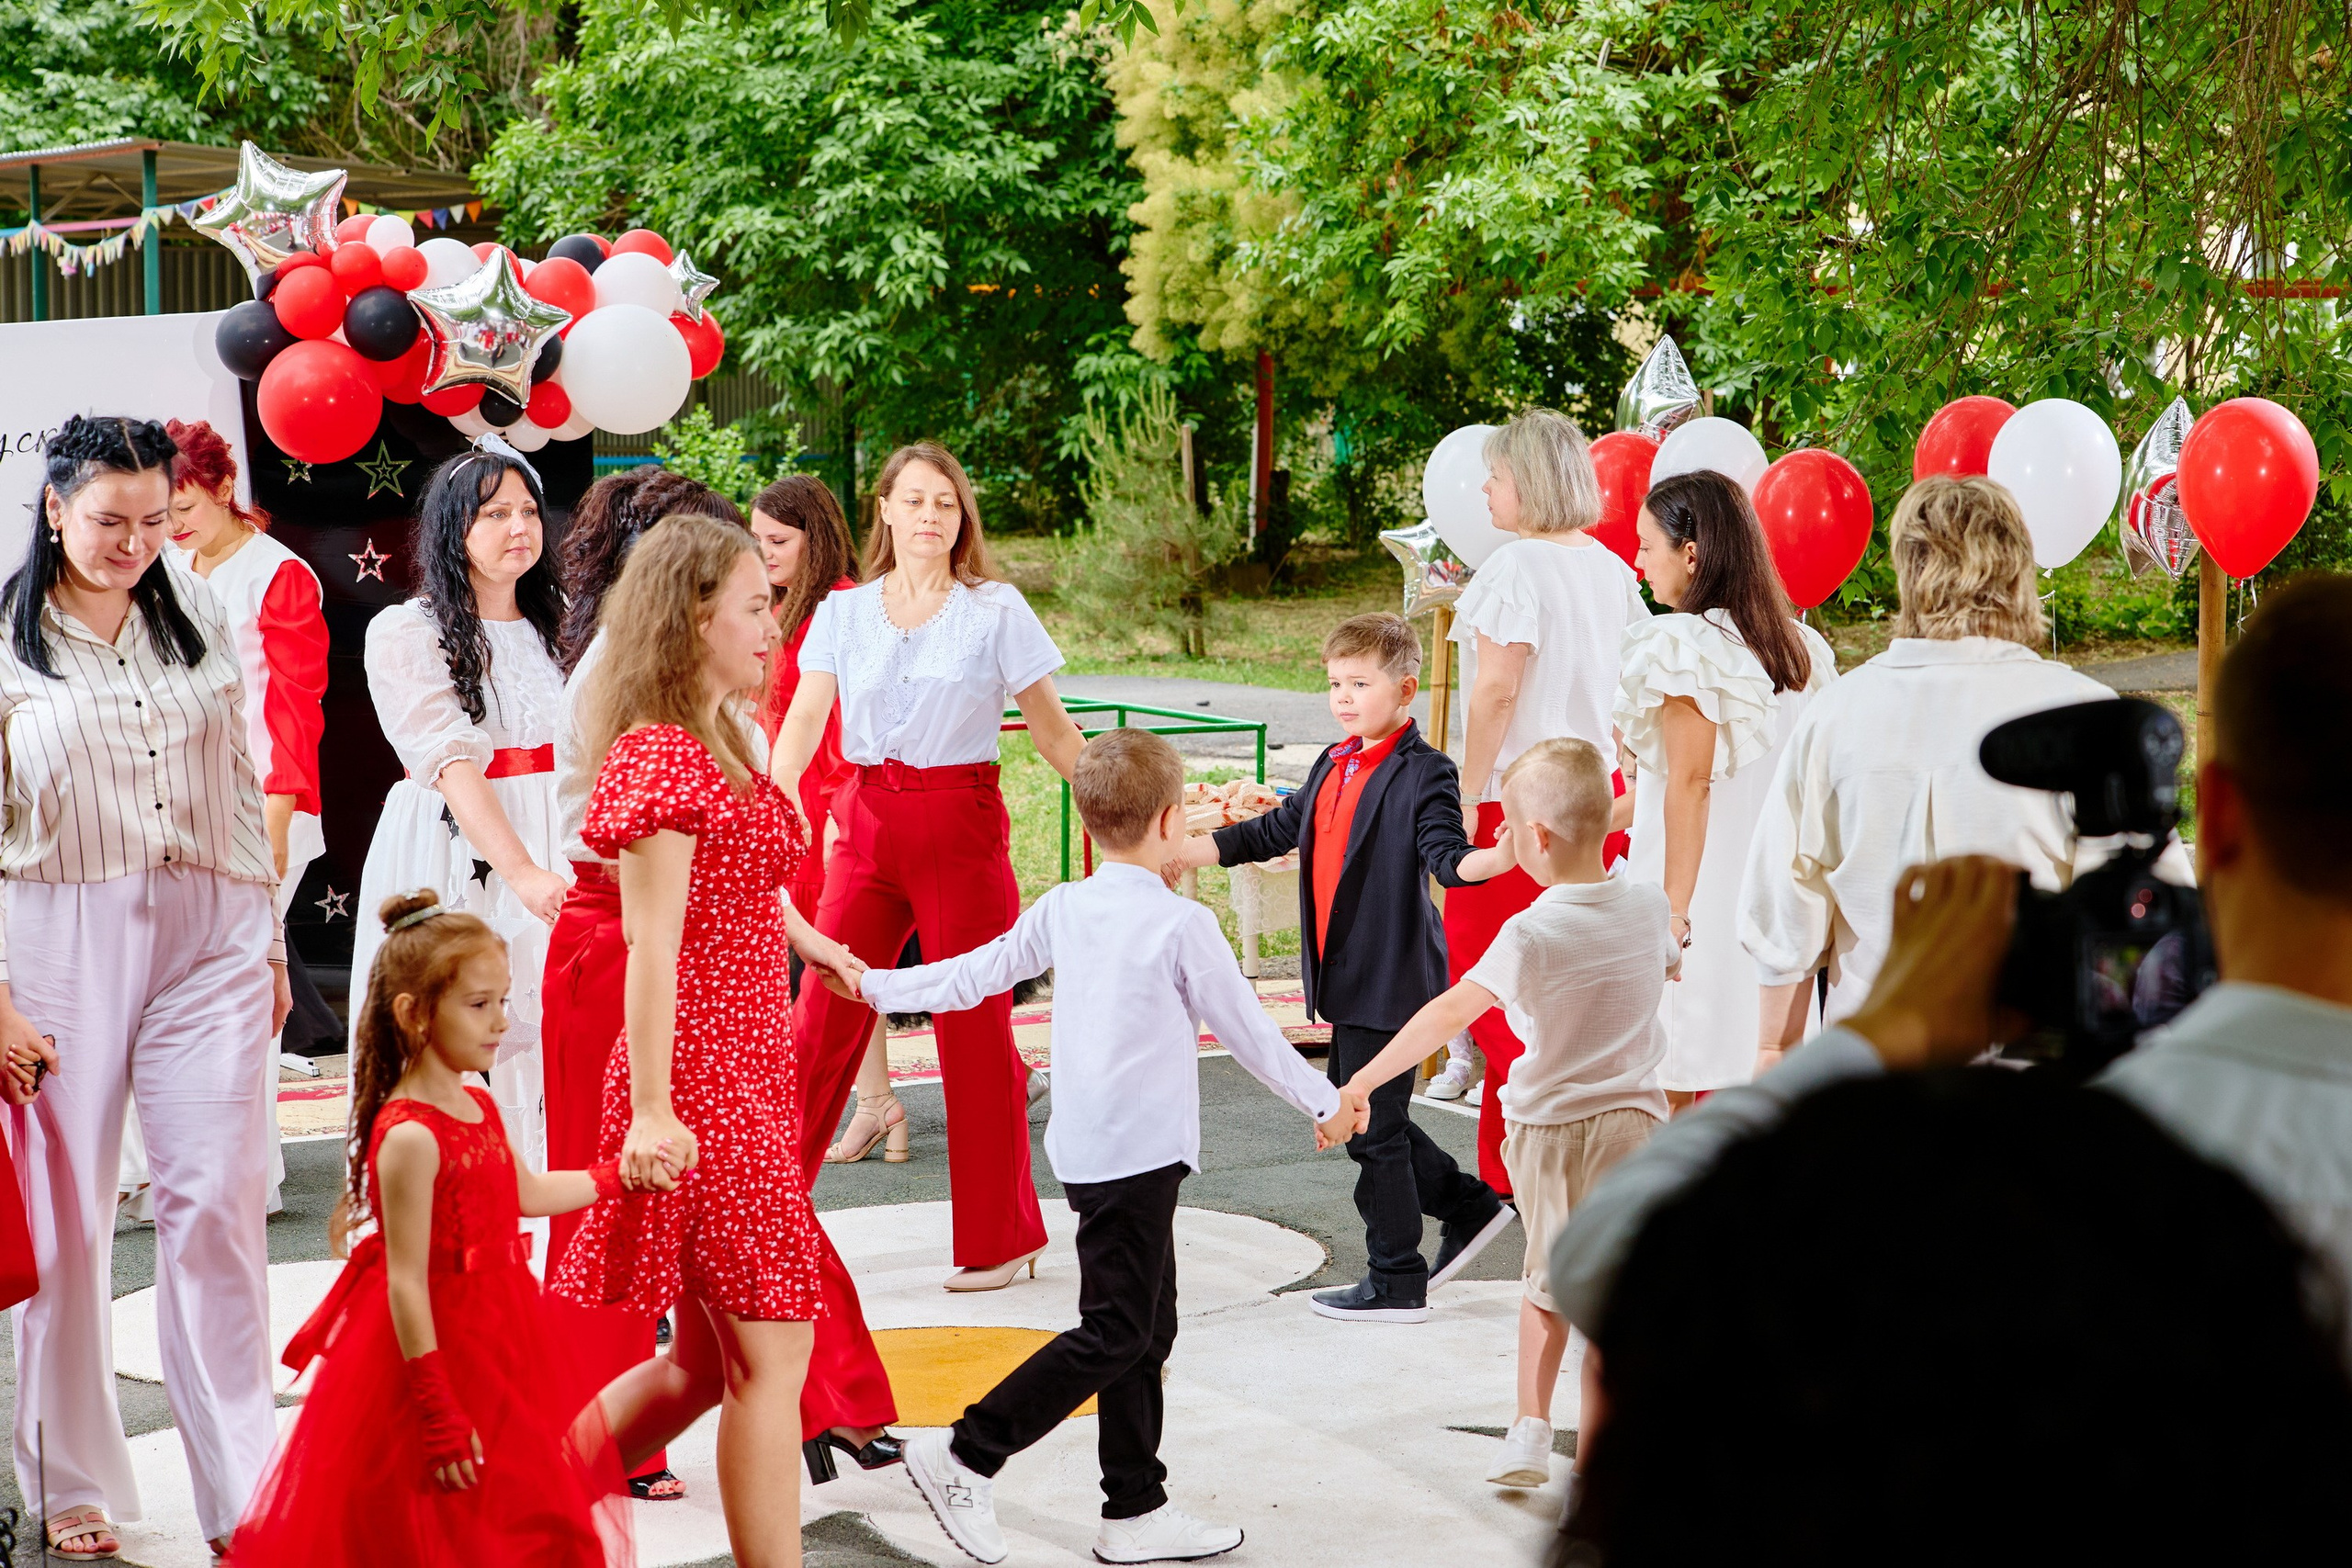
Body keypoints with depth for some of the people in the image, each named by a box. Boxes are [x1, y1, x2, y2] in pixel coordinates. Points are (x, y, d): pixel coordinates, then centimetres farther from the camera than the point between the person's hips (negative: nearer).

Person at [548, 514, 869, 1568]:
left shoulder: (717, 747, 16)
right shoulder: (659, 753, -13)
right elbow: (653, 945, -18)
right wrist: (651, 1111, -20)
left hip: (745, 1079, 10)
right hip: (702, 1084, -10)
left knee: (707, 1360, 13)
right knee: (771, 1350, -6)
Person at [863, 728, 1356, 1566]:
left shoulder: (1062, 909, 6)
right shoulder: (1183, 924, -10)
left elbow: (974, 975, 11)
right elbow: (1246, 1028, -2)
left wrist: (878, 987, 25)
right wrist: (1324, 1101, 11)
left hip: (1086, 1147, 8)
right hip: (1141, 1150, -8)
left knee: (1148, 1326, 13)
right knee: (1114, 1333, -4)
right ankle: (967, 1454, -7)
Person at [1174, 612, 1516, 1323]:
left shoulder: (1423, 772, -11)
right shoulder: (1332, 768, 14)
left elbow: (1447, 858, -20)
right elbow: (1274, 832, 23)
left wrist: (1499, 857, -41)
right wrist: (1182, 852, 23)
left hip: (1390, 980, -9)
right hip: (1344, 978, 9)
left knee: (1374, 1130, -2)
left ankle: (1396, 1283, 10)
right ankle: (1469, 1208, 31)